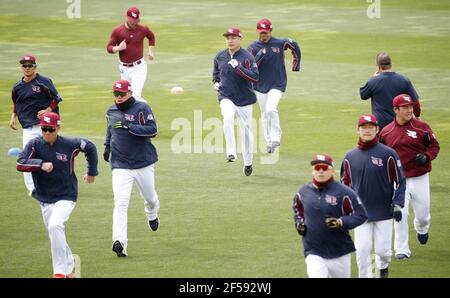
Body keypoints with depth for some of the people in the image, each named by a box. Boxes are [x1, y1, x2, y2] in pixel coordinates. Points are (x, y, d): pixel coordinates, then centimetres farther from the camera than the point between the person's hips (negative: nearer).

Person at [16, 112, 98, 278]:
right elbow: (20, 164, -22)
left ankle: (60, 271, -26)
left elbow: (90, 147, 9)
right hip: (44, 199, 4)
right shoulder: (35, 145, -8)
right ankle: (69, 267, 37)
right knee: (55, 236, 13)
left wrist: (92, 172, 15)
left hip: (66, 197, -4)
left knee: (55, 225, -27)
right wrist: (41, 164, -34)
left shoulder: (70, 145, -10)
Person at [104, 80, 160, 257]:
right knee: (120, 203, -14)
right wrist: (107, 146, 15)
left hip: (143, 163, -1)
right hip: (120, 166, 1)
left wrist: (130, 127, -28)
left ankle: (152, 216, 55)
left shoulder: (142, 108, -9)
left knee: (150, 197, 18)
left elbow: (153, 130, -19)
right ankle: (120, 242, -24)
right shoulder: (111, 111, 7)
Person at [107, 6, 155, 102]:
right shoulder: (117, 31, -7)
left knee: (136, 96, -18)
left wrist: (151, 51, 8)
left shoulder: (143, 29, -4)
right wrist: (118, 48, -23)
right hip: (124, 69, 3)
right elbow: (109, 48, -3)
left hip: (139, 67, -3)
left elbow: (151, 37, 19)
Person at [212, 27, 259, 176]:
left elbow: (255, 77, -20)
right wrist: (216, 82, 7)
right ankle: (231, 153, -28)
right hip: (226, 97, 1)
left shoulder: (247, 57, -9)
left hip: (245, 98, -1)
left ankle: (248, 163, 23)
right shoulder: (220, 56, 5)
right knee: (228, 118, -30)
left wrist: (238, 68, -27)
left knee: (246, 129, 6)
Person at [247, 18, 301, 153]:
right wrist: (260, 55, -24)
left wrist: (295, 65, 17)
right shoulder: (253, 47, -3)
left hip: (277, 83, -3)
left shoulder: (280, 43, -5)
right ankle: (269, 142, 18)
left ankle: (275, 139, -11)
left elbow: (295, 46, 14)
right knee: (265, 114, 7)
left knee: (271, 109, -22)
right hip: (260, 85, 3)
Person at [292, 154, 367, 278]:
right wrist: (299, 223, 5)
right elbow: (297, 208, 24)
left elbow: (361, 215, -9)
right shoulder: (303, 192, 3)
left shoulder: (344, 192, -10)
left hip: (339, 253, -1)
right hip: (313, 252, 1)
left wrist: (341, 223, -23)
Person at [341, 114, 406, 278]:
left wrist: (397, 204, -12)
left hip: (384, 211, -2)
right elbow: (345, 184, 13)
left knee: (383, 250, 4)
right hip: (360, 213, 2)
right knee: (362, 250, -5)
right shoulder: (350, 157, 4)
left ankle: (383, 266, 36)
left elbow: (400, 181, -3)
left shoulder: (388, 154, -5)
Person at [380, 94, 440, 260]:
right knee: (400, 215, -6)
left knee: (422, 214, 8)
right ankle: (402, 250, 3)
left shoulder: (422, 127, -4)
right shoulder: (386, 132, 1)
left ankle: (421, 229, 44)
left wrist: (426, 157, -17)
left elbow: (434, 146, 3)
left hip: (420, 178, 0)